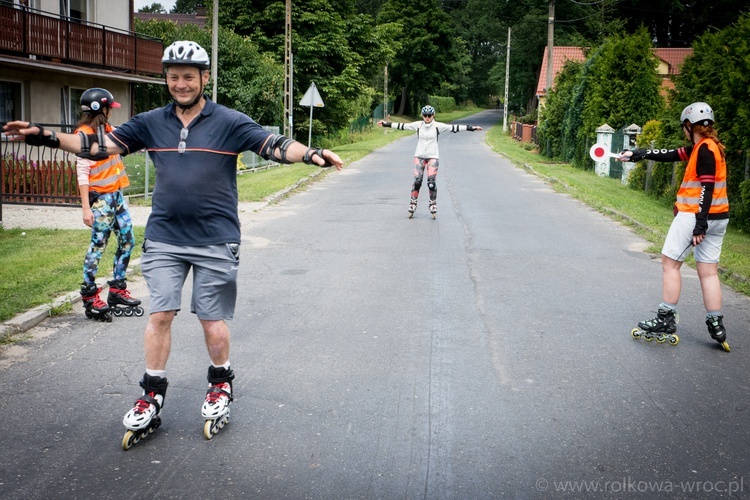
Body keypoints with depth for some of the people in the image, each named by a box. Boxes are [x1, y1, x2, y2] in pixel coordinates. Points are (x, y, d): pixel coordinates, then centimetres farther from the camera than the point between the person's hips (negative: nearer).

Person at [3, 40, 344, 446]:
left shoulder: (229, 122, -4)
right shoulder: (151, 123, 5)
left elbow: (274, 145, -14)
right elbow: (102, 145, 5)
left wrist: (311, 154, -32)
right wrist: (45, 137, -2)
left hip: (215, 240, -2)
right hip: (164, 239, 3)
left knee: (212, 319, 4)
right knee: (159, 314, 2)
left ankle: (220, 385, 28)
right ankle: (152, 399, 14)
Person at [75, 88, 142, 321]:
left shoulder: (106, 129, 13)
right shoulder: (85, 133, -11)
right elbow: (82, 172, -17)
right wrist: (86, 207, -19)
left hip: (116, 194, 9)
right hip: (100, 197, -9)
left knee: (127, 240, 9)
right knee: (98, 245, -4)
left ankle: (117, 290, 20)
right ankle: (89, 297, 6)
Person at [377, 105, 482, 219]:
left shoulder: (437, 126, -2)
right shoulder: (418, 125, 3)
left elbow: (453, 128, -5)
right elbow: (402, 126, 6)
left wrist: (471, 127, -9)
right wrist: (386, 124, 6)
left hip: (433, 156, -1)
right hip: (419, 156, 1)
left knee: (431, 182, -8)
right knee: (417, 180, -6)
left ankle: (433, 204, 7)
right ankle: (412, 203, 6)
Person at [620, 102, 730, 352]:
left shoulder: (705, 148, -14)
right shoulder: (703, 147, 13)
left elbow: (707, 188, -20)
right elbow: (669, 155, 17)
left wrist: (700, 225, -22)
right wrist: (637, 154, 17)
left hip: (696, 215, -9)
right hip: (718, 217, 9)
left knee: (670, 262, 1)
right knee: (708, 271, 9)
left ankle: (666, 319, 5)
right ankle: (716, 326, 9)